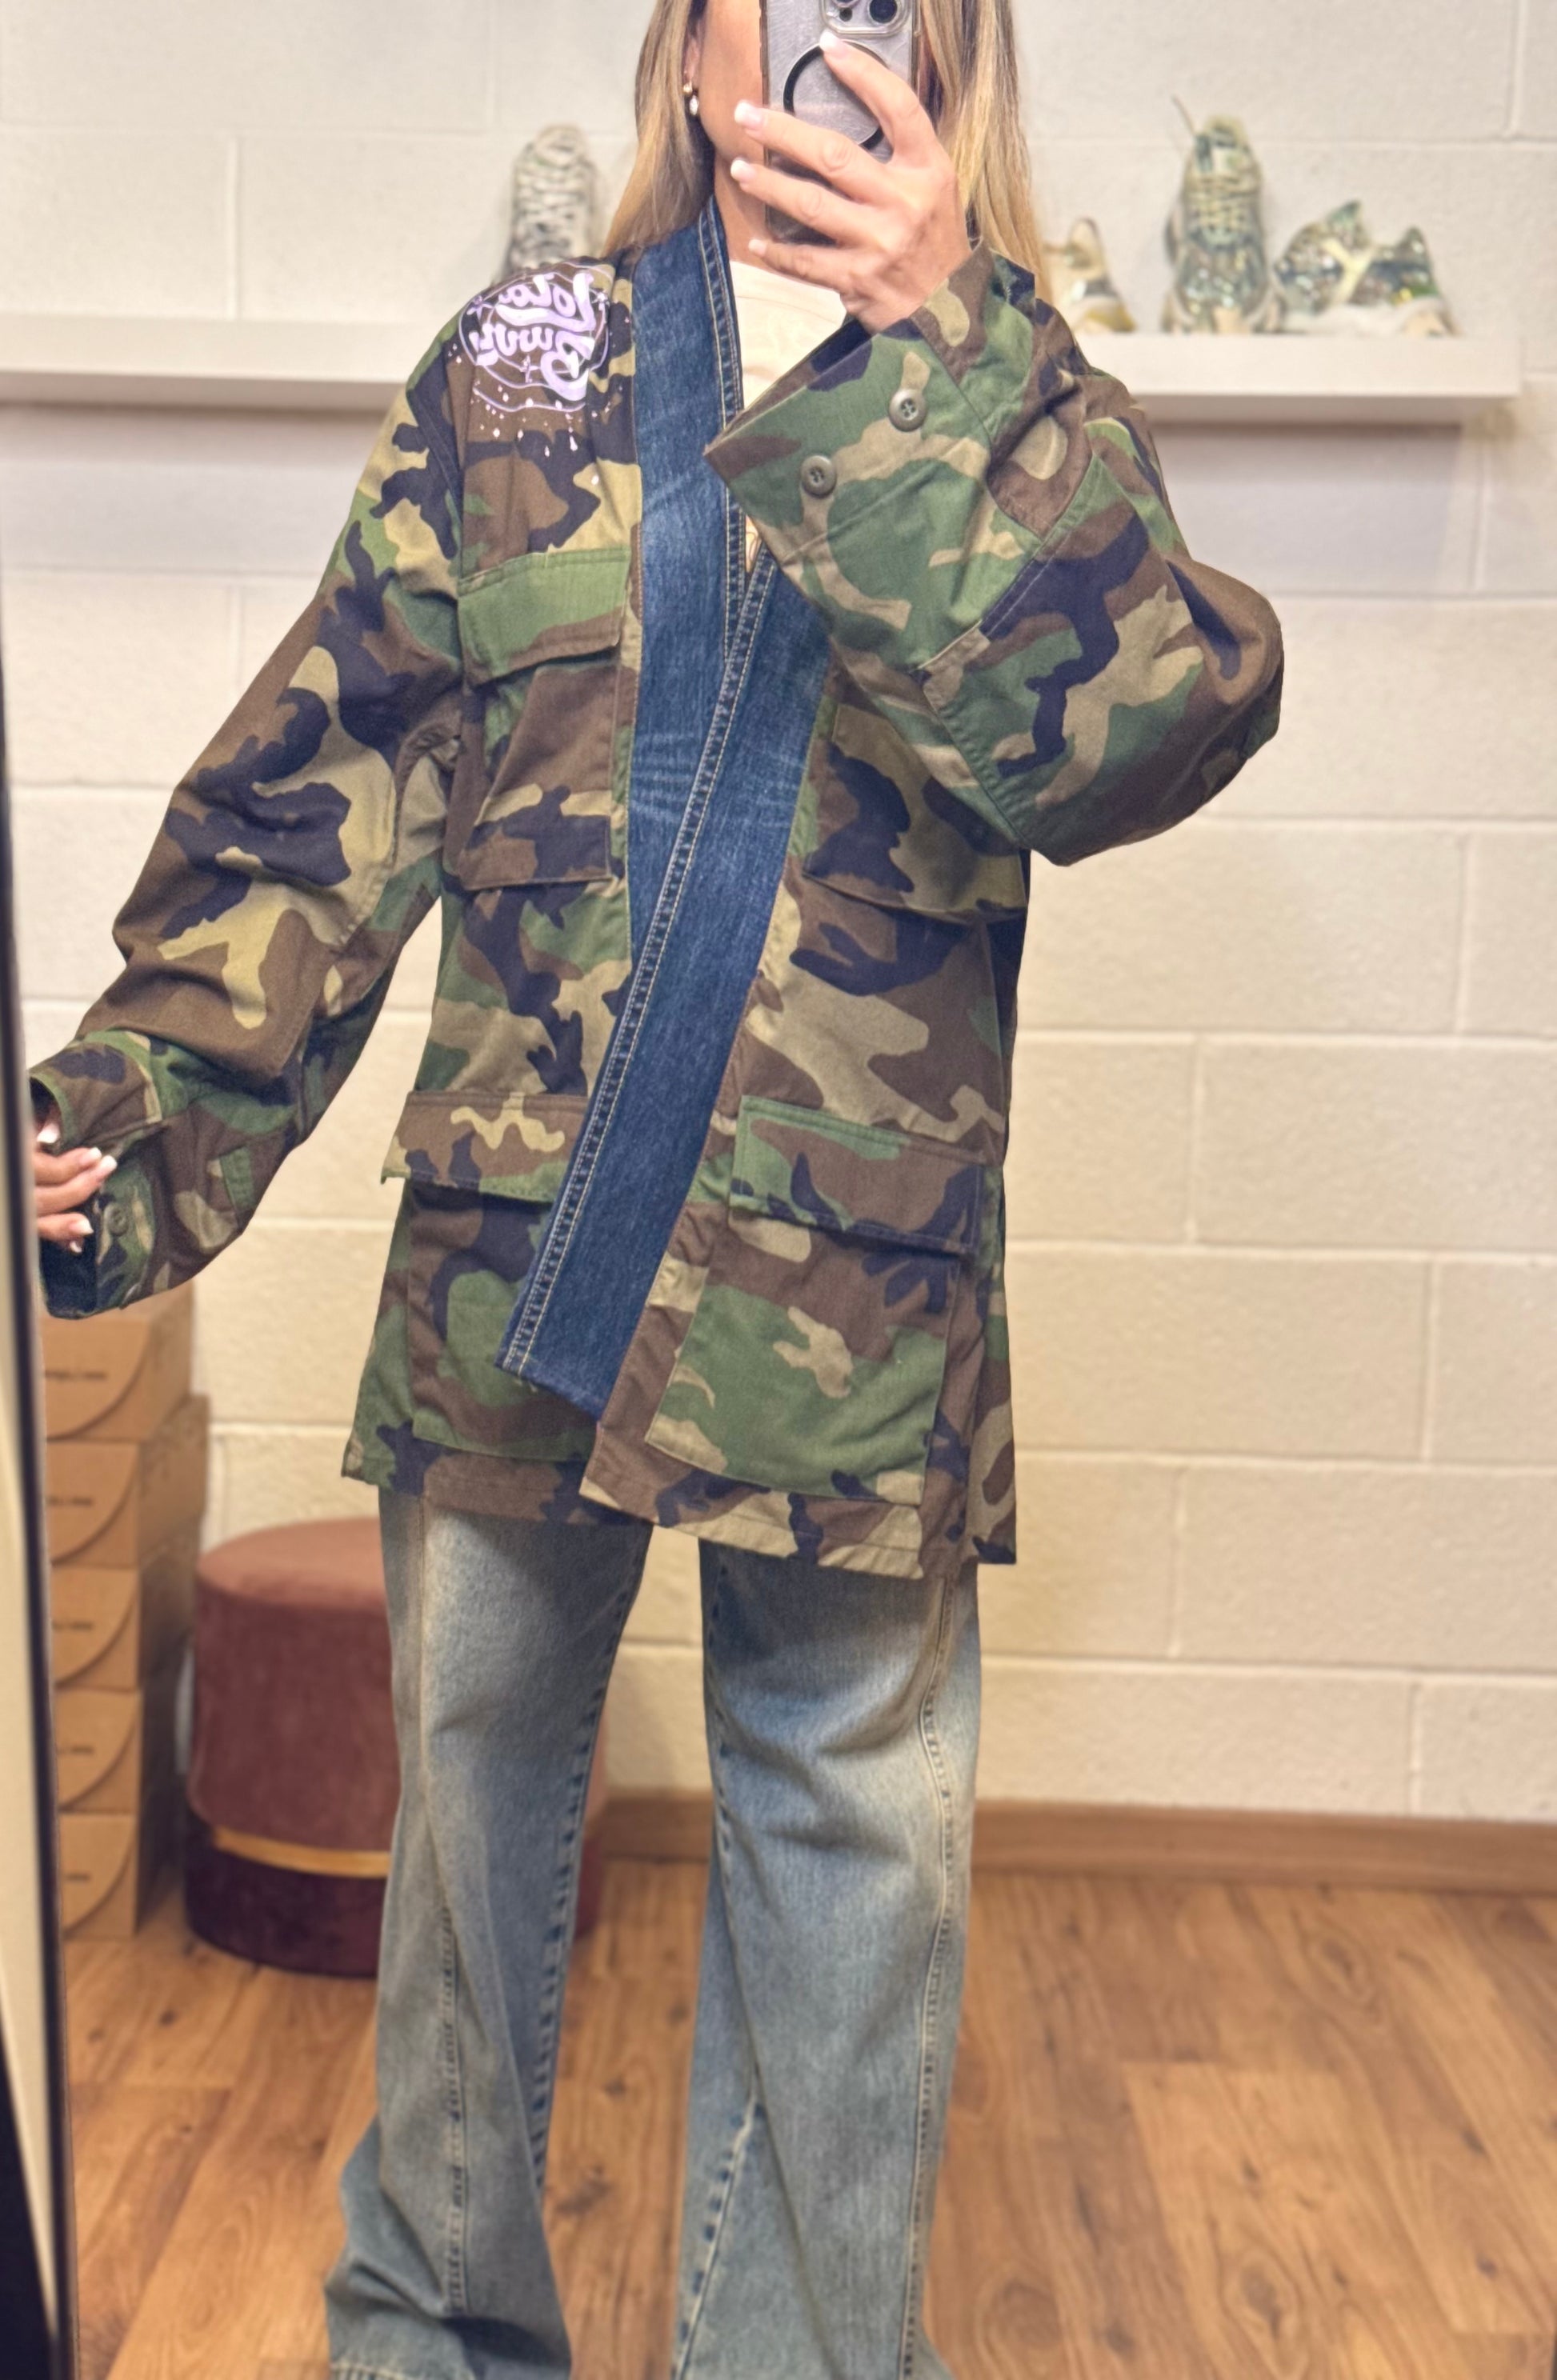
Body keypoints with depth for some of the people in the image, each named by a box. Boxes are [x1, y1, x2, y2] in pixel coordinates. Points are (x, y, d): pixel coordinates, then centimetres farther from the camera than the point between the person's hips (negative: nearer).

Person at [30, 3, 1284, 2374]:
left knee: (854, 1854, 8)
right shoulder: (519, 364, 8)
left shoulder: (1021, 402, 5)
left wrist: (913, 363, -20)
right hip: (511, 1247, 1)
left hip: (860, 1289, -1)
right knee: (475, 1791, 15)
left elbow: (1152, 729, -14)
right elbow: (321, 784, 3)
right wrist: (137, 1118, -7)